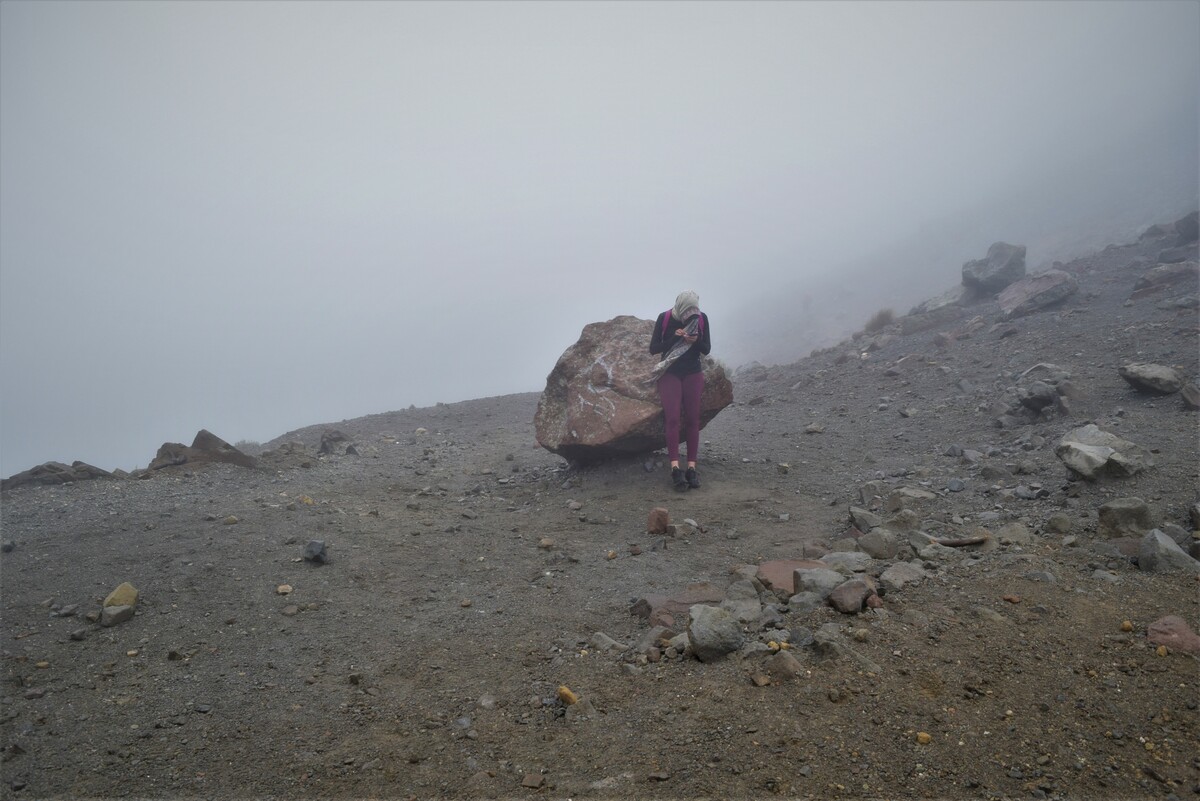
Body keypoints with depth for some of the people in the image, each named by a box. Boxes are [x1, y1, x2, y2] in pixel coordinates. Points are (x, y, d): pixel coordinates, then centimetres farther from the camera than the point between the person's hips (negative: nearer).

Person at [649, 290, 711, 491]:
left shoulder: (701, 318, -2)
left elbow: (706, 350, 3)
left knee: (693, 420, -1)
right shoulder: (664, 318, -8)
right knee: (672, 418, -13)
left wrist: (696, 341, -19)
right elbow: (653, 348, -6)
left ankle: (691, 468, 2)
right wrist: (674, 337, -21)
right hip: (670, 374, -2)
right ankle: (675, 468, -18)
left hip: (693, 375, 2)